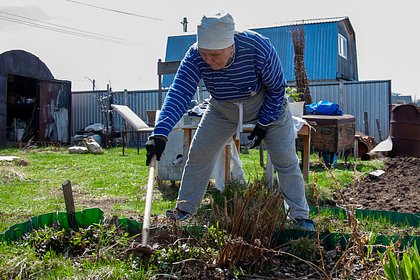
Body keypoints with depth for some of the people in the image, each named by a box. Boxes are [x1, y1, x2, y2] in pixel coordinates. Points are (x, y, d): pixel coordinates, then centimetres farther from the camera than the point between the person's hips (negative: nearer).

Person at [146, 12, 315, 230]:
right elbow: (178, 93, -40)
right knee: (198, 155, -3)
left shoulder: (259, 48, -36)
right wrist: (160, 133, -53)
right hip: (222, 110, 2)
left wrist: (264, 123, -17)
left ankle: (300, 217, 10)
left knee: (286, 160, -5)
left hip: (269, 107, -2)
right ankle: (184, 210, 13)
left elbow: (277, 88, -20)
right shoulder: (195, 56, -31)